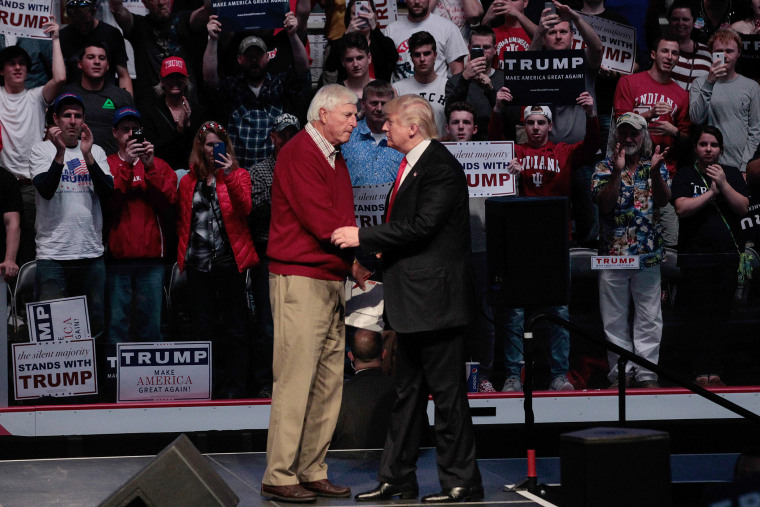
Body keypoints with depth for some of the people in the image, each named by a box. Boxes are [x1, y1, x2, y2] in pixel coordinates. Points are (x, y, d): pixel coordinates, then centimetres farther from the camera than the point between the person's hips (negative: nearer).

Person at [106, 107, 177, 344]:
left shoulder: (158, 165, 15)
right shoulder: (107, 164, 10)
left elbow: (169, 201, -1)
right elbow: (108, 203, -7)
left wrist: (149, 167, -10)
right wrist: (126, 165, -13)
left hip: (151, 254, 2)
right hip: (118, 254, -1)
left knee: (151, 323, 1)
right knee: (118, 321, -4)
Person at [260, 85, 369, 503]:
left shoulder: (335, 159, 20)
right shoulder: (299, 154, -10)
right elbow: (321, 220, -17)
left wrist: (357, 262, 0)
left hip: (332, 281, 9)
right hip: (300, 281, -9)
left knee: (329, 383, 8)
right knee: (295, 380, -10)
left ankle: (312, 472, 13)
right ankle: (279, 476, -6)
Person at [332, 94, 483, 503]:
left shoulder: (440, 167, -15)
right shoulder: (411, 165, 16)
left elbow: (421, 226, -23)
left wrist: (363, 236, -19)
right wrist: (379, 250, 6)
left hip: (435, 297, -10)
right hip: (412, 300, 10)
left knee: (446, 391, -4)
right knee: (407, 391, 15)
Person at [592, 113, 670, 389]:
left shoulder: (655, 166, 9)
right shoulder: (604, 167, 5)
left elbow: (664, 200, -5)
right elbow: (605, 204, -9)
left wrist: (655, 171, -20)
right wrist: (617, 171, -18)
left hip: (648, 253, 1)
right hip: (613, 252, 0)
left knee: (649, 318, 1)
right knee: (614, 318, 2)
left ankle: (646, 374, 5)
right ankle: (621, 372, 9)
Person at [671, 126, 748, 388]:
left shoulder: (732, 174, 11)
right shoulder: (685, 175, 5)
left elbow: (742, 208, -2)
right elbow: (682, 208, -10)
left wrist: (723, 184, -13)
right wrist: (712, 192, -10)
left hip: (728, 255, 2)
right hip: (694, 256, -2)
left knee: (720, 317, 1)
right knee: (698, 316, -4)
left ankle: (714, 371, 3)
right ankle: (701, 373, -3)